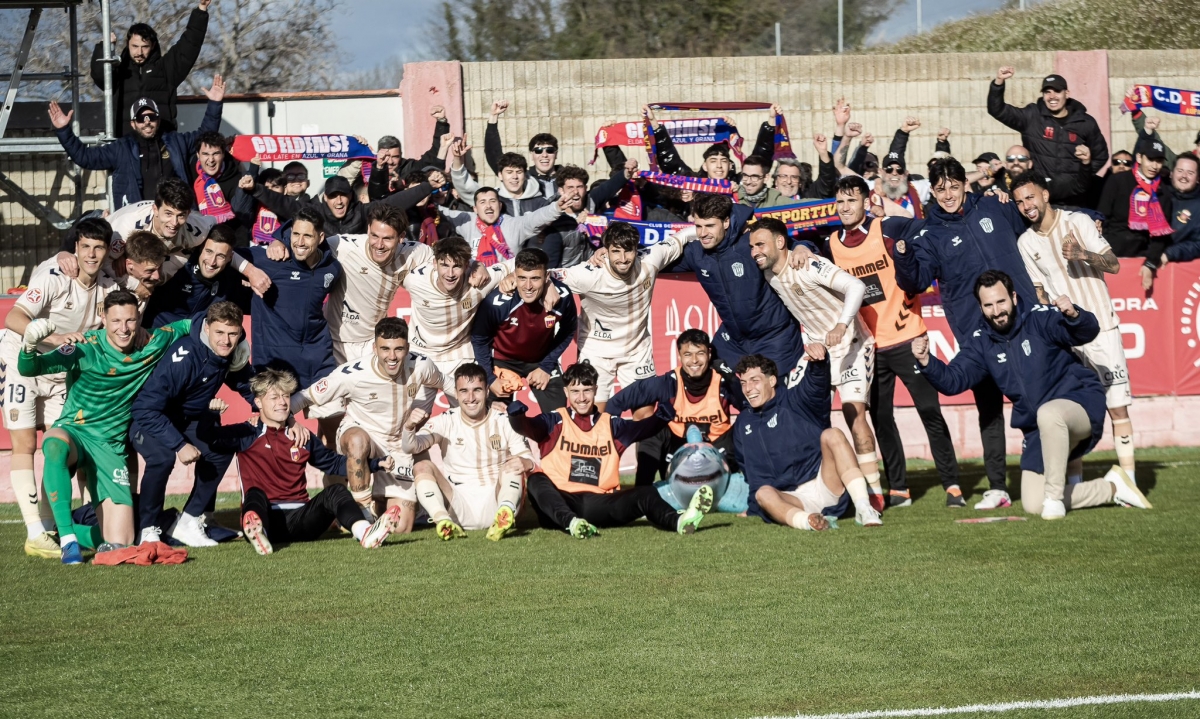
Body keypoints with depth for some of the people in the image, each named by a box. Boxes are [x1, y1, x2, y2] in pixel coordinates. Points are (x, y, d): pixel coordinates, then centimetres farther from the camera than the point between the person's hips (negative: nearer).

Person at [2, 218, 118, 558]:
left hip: (60, 374, 7)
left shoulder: (107, 288, -3)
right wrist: (55, 338, -48)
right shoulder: (53, 277, -23)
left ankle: (49, 529, 9)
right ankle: (35, 535, -14)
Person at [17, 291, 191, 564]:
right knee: (55, 445, -44)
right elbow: (29, 369, -20)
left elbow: (188, 325, 15)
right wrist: (29, 347, -41)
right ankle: (68, 541, -37)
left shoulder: (154, 345, -4)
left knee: (119, 545, -5)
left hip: (111, 446, 3)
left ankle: (68, 530, 28)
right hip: (74, 431, -3)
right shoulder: (86, 347, -15)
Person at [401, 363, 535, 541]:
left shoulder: (504, 422, 2)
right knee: (422, 465, -15)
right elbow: (410, 447, -11)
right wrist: (409, 427, -34)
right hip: (459, 509, 1)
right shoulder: (446, 421, 2)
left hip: (494, 506, -1)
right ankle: (443, 520, -39)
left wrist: (525, 463, -29)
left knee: (513, 465, -21)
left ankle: (505, 514, -48)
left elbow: (528, 459, -3)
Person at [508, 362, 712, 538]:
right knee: (537, 481, -31)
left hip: (600, 505, 2)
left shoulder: (611, 425, 19)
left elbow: (643, 428, 3)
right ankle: (571, 523, -57)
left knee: (645, 493, -20)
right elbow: (526, 426, -9)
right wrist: (516, 413, -32)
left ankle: (678, 522, -51)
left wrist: (662, 416, -19)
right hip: (562, 502, -2)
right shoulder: (555, 422, 10)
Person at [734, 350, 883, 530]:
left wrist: (819, 361, -42)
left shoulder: (795, 401, 4)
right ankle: (807, 521, -60)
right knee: (764, 494, -30)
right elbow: (747, 469, 29)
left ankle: (863, 509, -38)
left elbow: (816, 383, -19)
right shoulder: (744, 423, 18)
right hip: (791, 499, 2)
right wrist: (748, 506, 18)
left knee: (831, 435, -26)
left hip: (826, 487, -2)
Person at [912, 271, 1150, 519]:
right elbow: (953, 380, -3)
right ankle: (1111, 488, 16)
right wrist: (927, 362, -22)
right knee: (1033, 505, -1)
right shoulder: (981, 342, 3)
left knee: (1048, 413, -42)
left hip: (1081, 402, -6)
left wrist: (1074, 315, -46)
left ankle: (1054, 496, -28)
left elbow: (1088, 332, -23)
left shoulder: (1039, 318, -12)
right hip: (1040, 431, 6)